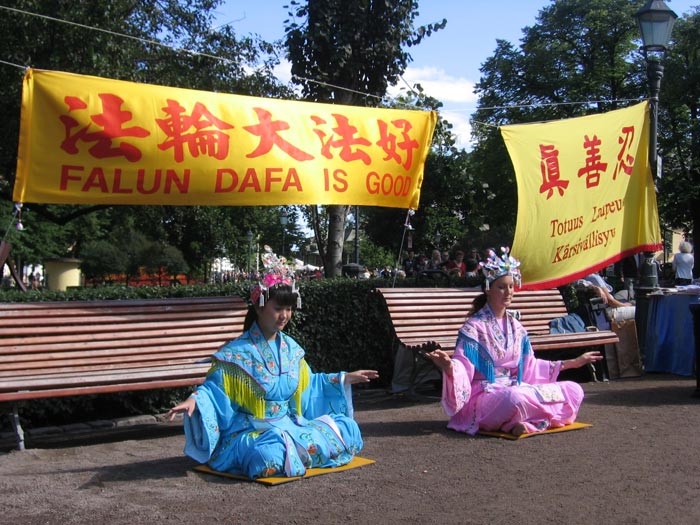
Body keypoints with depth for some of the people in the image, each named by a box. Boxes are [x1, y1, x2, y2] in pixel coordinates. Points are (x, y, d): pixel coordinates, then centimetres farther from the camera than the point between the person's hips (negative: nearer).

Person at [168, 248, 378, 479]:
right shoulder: (236, 352, -10)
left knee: (348, 429, 0)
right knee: (271, 453, -40)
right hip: (251, 432, -6)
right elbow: (214, 388, -11)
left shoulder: (291, 348, 10)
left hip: (290, 425, 6)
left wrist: (345, 378, 22)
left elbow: (307, 384, 23)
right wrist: (194, 400, -33)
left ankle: (288, 445, 2)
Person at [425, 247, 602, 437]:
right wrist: (448, 366, -38)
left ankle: (528, 422, -19)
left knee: (574, 390, -6)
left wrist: (574, 362, 25)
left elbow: (530, 367, 22)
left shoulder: (516, 328, 14)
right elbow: (462, 369, -13)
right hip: (485, 394, -7)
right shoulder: (474, 327, -6)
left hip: (517, 389, 7)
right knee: (515, 398, -41)